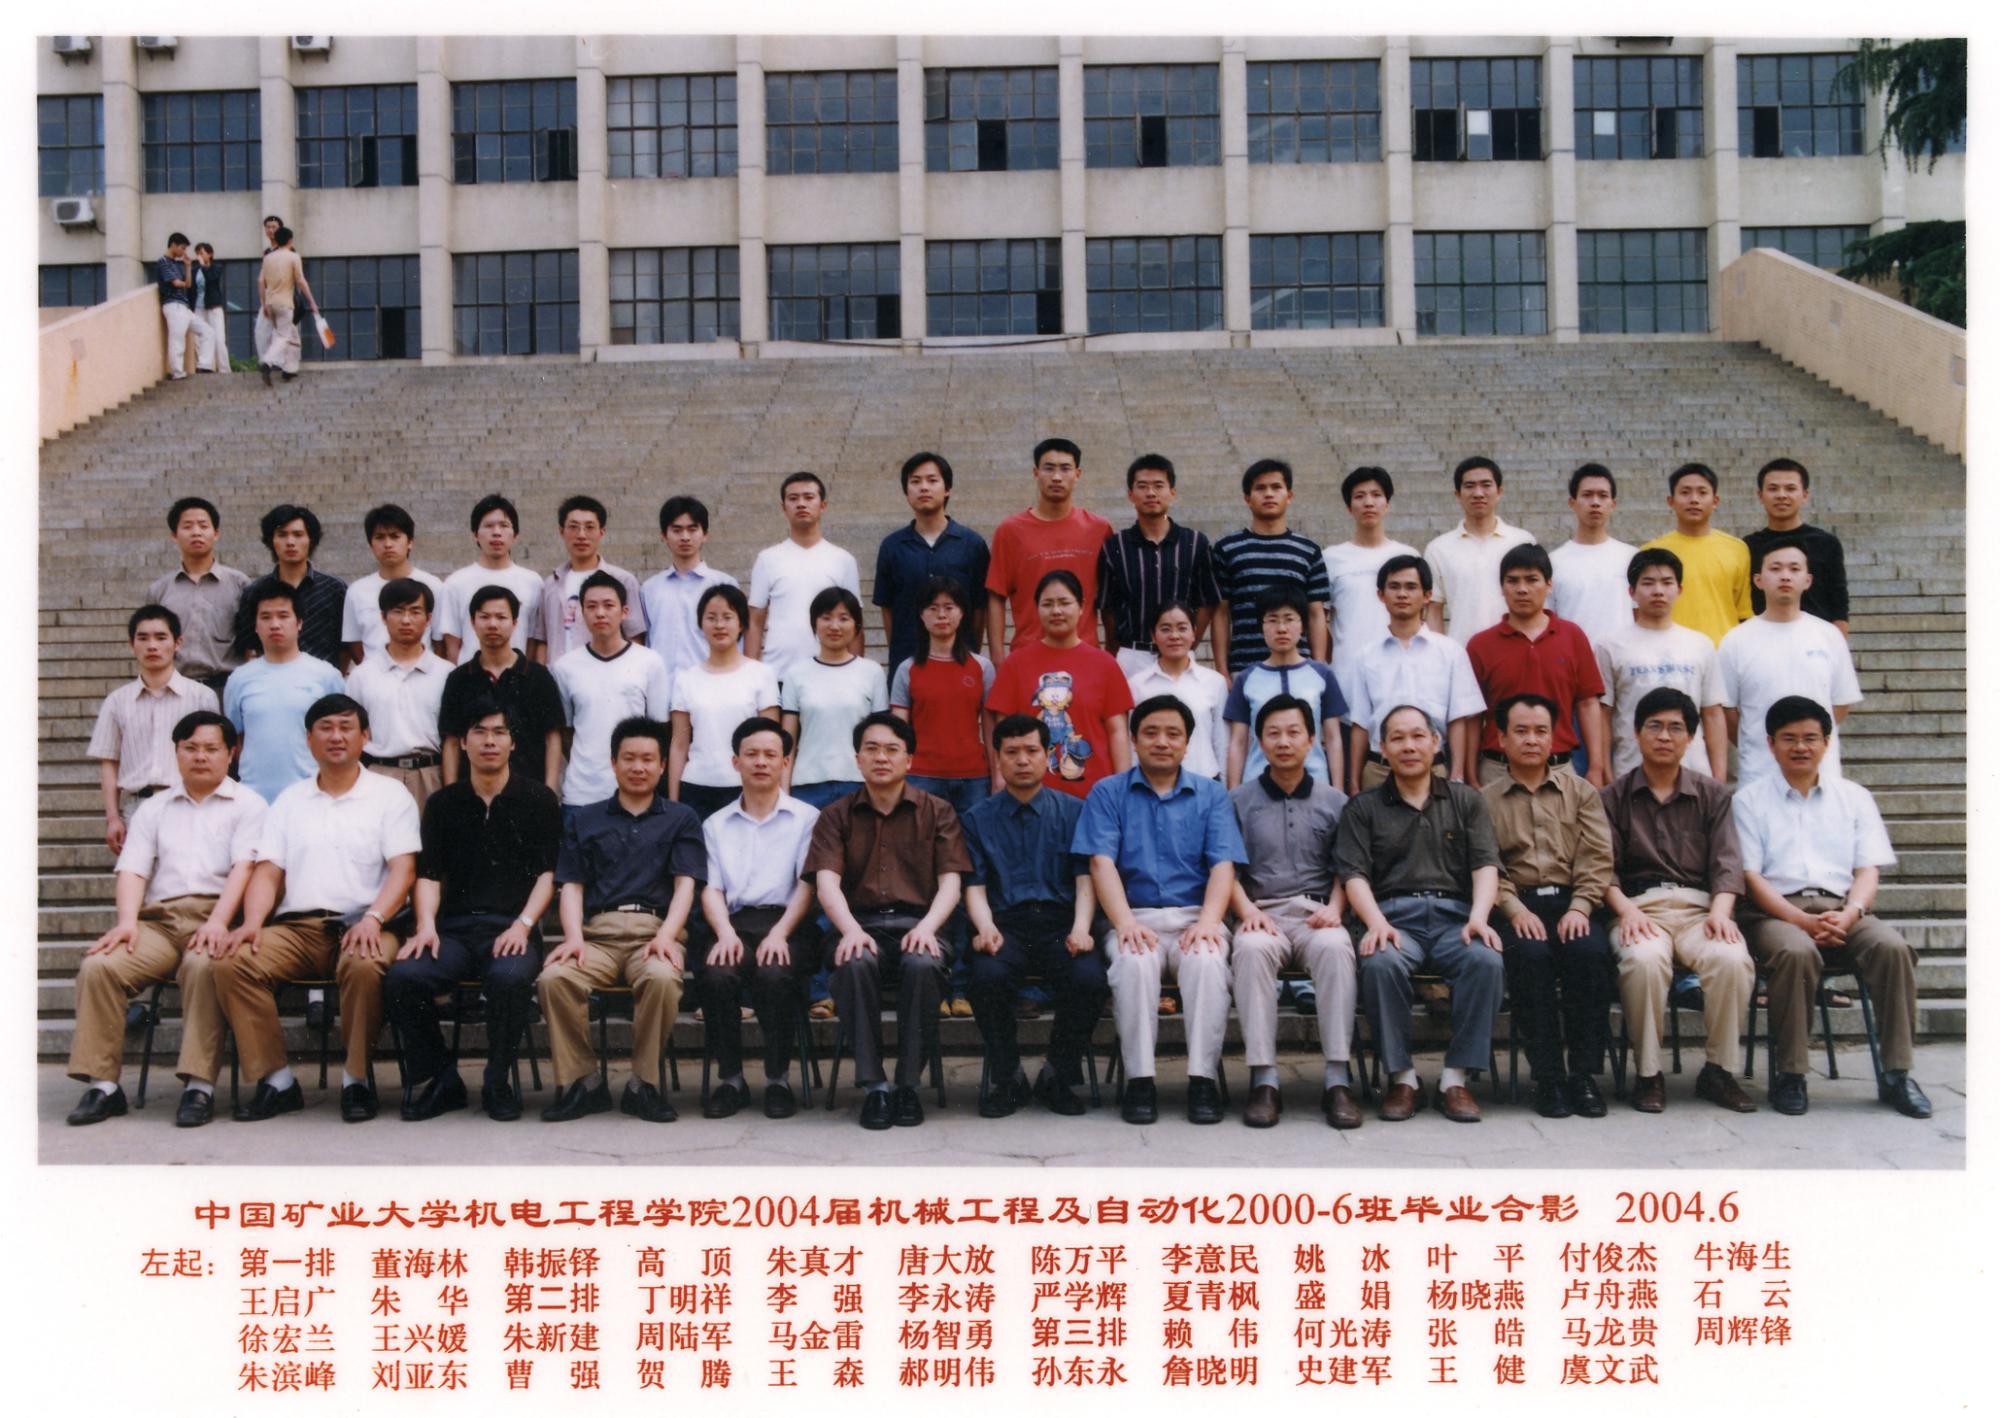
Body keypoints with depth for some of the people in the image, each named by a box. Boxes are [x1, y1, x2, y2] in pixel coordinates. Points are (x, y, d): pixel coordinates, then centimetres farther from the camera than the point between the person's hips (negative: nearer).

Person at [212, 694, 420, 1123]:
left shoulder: (389, 794, 10)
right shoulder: (289, 800, 21)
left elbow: (403, 869, -1)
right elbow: (267, 872, 13)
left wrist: (373, 919, -18)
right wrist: (252, 922, -7)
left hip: (363, 925, -4)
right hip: (297, 926, 4)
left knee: (365, 966, -37)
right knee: (230, 963, -23)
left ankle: (356, 1079, -18)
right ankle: (277, 1081, -15)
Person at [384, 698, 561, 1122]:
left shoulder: (538, 799, 11)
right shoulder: (443, 803, 18)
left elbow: (549, 871, 5)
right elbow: (428, 874, 11)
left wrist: (523, 924, -10)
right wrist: (425, 924, -8)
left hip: (512, 928, -2)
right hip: (455, 928, 3)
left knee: (509, 977, -36)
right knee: (402, 977, -28)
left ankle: (498, 1082, -11)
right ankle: (438, 1079, -6)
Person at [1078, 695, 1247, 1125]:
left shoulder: (1212, 795, 14)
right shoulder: (1108, 794, 11)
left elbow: (1223, 866, 3)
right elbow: (1102, 864, -1)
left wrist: (1207, 922, -15)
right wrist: (1125, 923, -17)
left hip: (1195, 916, 1)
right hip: (1135, 918, -1)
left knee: (1207, 961, -32)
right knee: (1133, 962, -34)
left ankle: (1202, 1079, -26)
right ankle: (1139, 1081, -26)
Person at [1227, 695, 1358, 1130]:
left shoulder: (1335, 802, 18)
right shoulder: (1238, 800, 14)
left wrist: (1333, 909, -5)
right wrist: (1247, 910, -10)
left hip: (1315, 916, 1)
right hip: (1261, 915, 0)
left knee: (1334, 946, -36)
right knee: (1251, 949, -37)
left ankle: (1337, 1080, -33)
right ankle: (1264, 1080, -35)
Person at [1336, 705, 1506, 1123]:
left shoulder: (1465, 800, 21)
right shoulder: (1363, 808, 17)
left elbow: (1486, 865, 9)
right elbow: (1354, 874, 4)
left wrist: (1479, 917, -11)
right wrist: (1376, 923, -15)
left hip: (1454, 914, 1)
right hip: (1392, 914, -1)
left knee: (1486, 960, -32)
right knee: (1380, 964, -35)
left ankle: (1455, 1078, -20)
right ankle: (1402, 1076, -18)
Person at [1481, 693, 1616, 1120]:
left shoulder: (1580, 792, 19)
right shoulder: (1486, 801, 13)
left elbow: (1596, 859, 7)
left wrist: (1580, 907, -9)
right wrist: (1514, 909, -15)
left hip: (1569, 902, 1)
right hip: (1516, 905, -1)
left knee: (1590, 951, -31)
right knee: (1530, 954, -33)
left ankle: (1584, 1075, -21)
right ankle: (1547, 1077, -24)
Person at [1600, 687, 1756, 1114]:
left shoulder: (1711, 795, 19)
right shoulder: (1614, 797, 15)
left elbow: (1727, 862, 7)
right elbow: (1604, 869, 5)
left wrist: (1720, 910, -12)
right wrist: (1625, 909, -15)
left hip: (1698, 906, 2)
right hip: (1640, 907, -1)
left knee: (1733, 959, -33)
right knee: (1644, 960, -37)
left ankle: (1720, 1071, -14)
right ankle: (1648, 1074, -19)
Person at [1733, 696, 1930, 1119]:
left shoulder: (1854, 797, 19)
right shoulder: (1749, 800, 11)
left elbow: (1868, 870, 10)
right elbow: (1750, 875, 1)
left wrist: (1849, 914, -12)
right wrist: (1801, 920, -15)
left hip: (1843, 911, 3)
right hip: (1778, 911, -2)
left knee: (1893, 948, -28)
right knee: (1796, 952, -36)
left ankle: (1896, 1073, -20)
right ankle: (1790, 1074, -25)